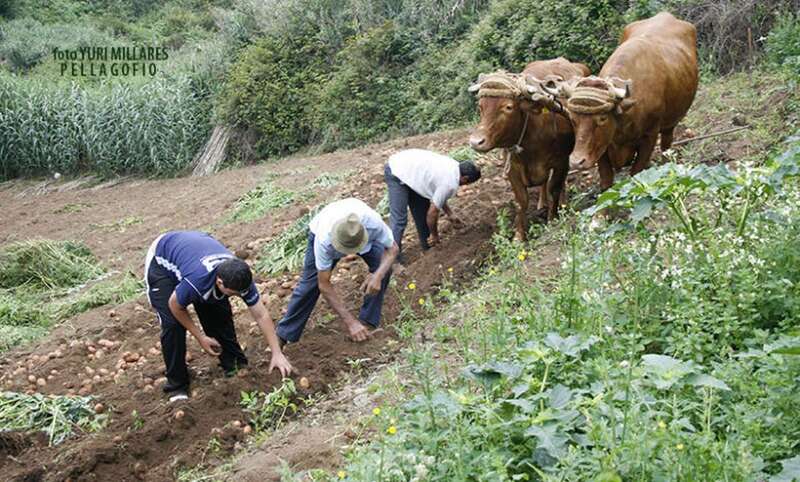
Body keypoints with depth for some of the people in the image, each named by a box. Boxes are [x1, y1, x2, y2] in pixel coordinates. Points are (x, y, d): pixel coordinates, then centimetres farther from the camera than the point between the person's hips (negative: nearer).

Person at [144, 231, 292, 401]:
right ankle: (177, 385, -2)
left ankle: (234, 366, 15)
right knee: (173, 324, -16)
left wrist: (277, 353, -21)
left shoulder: (240, 276, -28)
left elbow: (261, 315, -19)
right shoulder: (197, 280, -44)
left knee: (220, 316, -3)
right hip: (162, 260, -5)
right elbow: (175, 306, -22)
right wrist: (200, 337, -15)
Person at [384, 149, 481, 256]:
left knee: (422, 210, 15)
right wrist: (434, 235, 3)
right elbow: (432, 212, -12)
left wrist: (450, 215, 30)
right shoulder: (450, 185, -20)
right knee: (399, 220, -15)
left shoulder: (453, 166, 7)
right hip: (397, 174, -10)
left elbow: (438, 196, 22)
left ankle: (427, 247, 25)